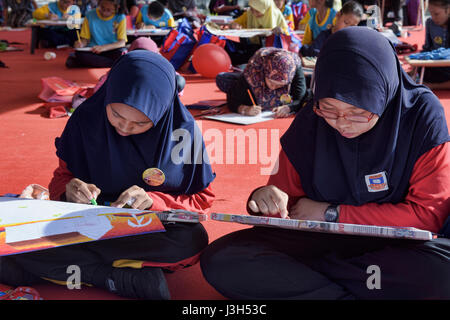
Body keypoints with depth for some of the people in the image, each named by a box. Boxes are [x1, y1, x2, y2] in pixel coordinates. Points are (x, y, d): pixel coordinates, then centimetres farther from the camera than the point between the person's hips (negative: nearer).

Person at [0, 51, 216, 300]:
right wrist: (68, 190, -17)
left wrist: (154, 202, -21)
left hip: (150, 235, -1)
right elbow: (62, 176, 7)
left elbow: (201, 201, -2)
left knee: (193, 239, -37)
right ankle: (135, 277, -25)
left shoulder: (183, 131, -9)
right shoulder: (87, 119, -5)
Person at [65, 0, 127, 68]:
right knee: (79, 53, -30)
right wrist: (81, 44, -16)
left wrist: (104, 47, -25)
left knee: (122, 52, -35)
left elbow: (122, 42, -10)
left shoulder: (120, 18, -3)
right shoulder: (90, 16, 3)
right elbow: (85, 39, 8)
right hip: (93, 51, 1)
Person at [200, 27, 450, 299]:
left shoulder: (423, 116, -11)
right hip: (320, 242, 2)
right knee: (219, 261, -19)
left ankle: (294, 272, -19)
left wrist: (332, 213, -13)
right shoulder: (309, 123, -3)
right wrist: (266, 199, -19)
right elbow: (286, 202, 6)